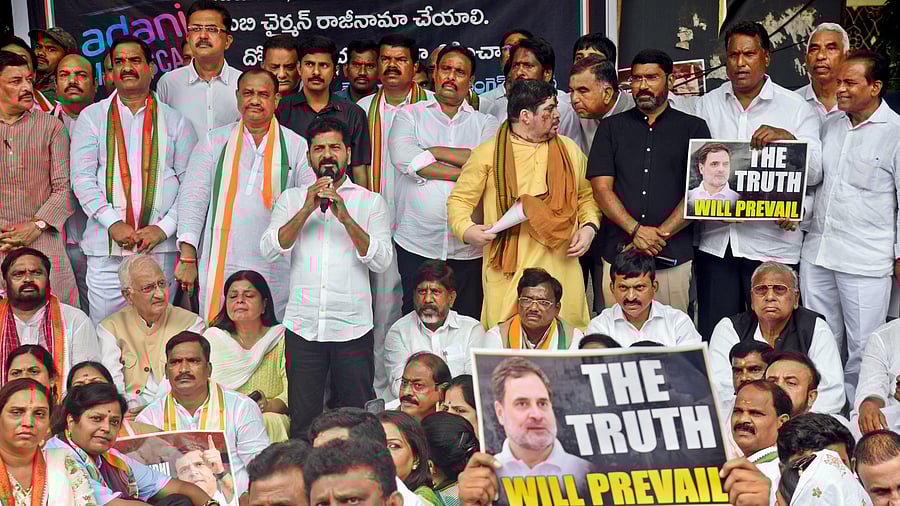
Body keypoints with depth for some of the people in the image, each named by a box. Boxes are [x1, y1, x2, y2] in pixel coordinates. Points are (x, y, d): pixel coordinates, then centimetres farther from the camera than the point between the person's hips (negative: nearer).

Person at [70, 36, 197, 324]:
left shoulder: (174, 121, 12)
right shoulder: (92, 117, 11)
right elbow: (82, 178, 2)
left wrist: (164, 227, -8)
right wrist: (113, 223, -10)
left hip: (161, 246, 0)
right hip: (106, 248, 0)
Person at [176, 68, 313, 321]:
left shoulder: (296, 146, 8)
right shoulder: (215, 141, 10)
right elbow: (193, 197, 5)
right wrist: (187, 258, -3)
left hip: (274, 270, 0)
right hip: (219, 267, 1)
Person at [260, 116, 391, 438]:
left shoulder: (371, 201, 8)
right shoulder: (292, 199, 12)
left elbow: (382, 261, -4)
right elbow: (269, 250, -2)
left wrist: (346, 218, -15)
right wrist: (307, 210, -11)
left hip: (353, 328, -1)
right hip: (303, 328, 1)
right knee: (302, 421, 4)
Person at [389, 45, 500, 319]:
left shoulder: (485, 123, 12)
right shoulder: (409, 115, 8)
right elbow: (405, 160, -12)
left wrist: (433, 150, -7)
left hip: (468, 249, 1)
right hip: (416, 245, -1)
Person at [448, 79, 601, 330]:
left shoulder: (569, 150, 14)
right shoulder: (488, 153, 3)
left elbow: (587, 197, 22)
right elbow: (460, 199, 7)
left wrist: (589, 227, 4)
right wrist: (466, 229, -12)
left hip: (561, 267, 3)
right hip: (507, 271, -3)